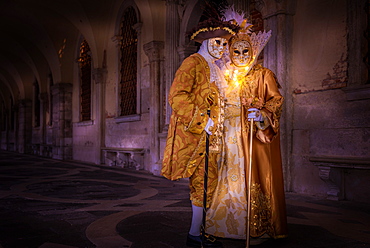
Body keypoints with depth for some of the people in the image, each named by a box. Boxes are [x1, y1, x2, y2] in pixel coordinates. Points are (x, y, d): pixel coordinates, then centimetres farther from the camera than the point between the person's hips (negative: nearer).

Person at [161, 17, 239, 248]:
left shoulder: (214, 69, 21)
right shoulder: (193, 63, -7)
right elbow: (177, 96, -18)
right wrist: (202, 120, -22)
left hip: (208, 134, 9)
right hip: (194, 133, -9)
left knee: (202, 183, 10)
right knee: (205, 182, -9)